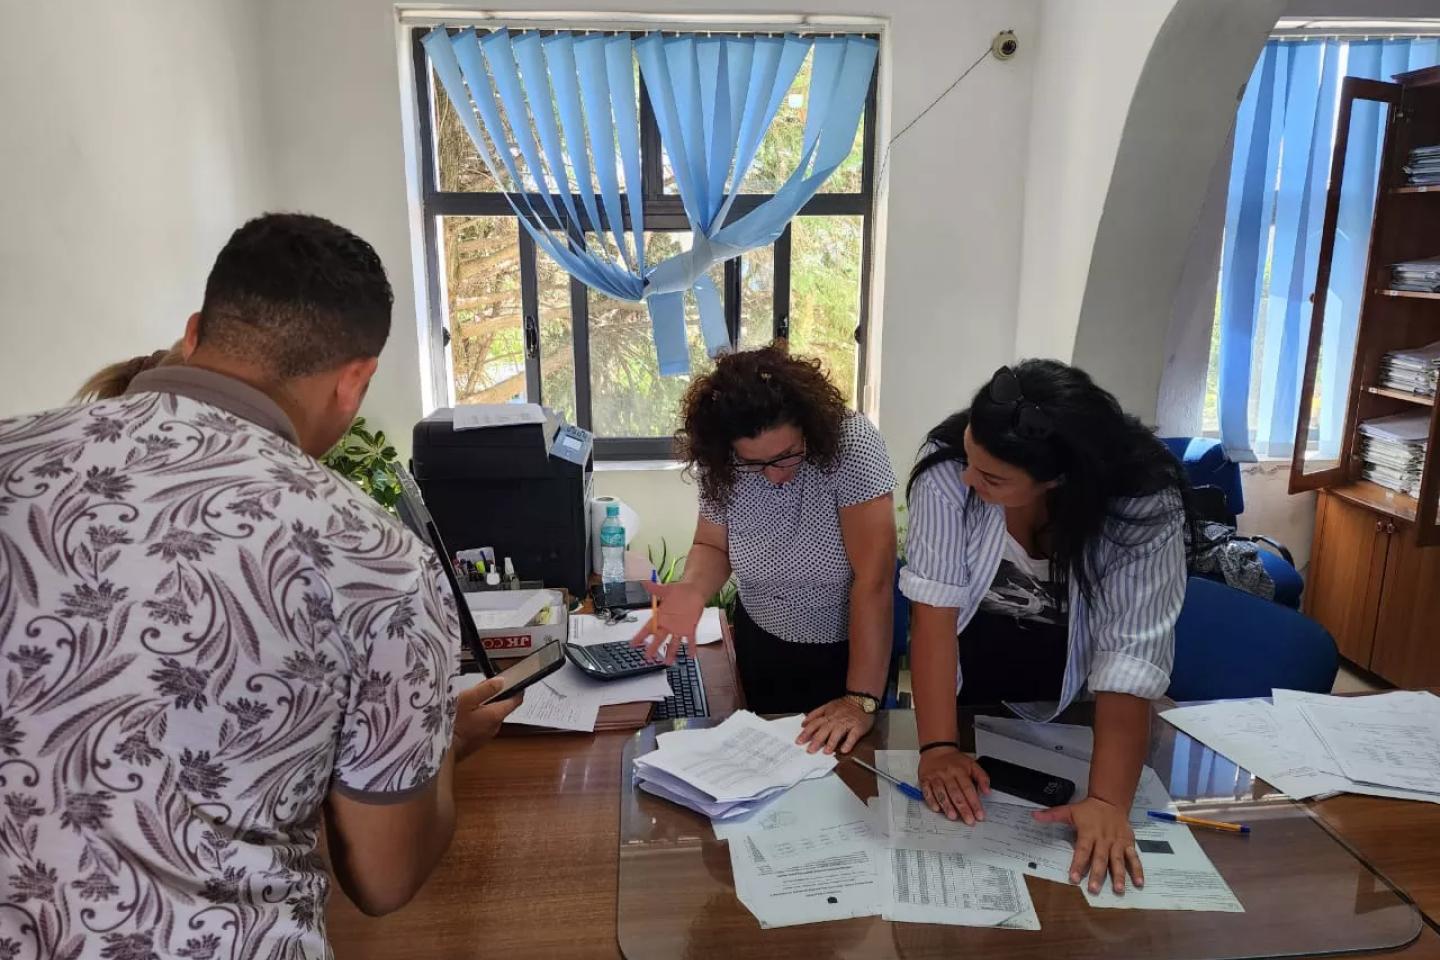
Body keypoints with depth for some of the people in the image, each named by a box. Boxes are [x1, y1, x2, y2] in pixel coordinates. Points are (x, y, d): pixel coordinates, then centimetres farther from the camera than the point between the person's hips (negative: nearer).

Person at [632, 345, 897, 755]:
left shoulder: (853, 445, -28)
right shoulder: (723, 466, -16)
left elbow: (874, 582, -29)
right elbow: (712, 545, -2)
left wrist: (861, 699, -30)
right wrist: (692, 589, -26)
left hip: (850, 650, -3)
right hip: (762, 646, 4)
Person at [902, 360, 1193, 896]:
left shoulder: (1144, 506, -31)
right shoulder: (947, 467, -30)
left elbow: (1132, 657, -34)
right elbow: (934, 608, -30)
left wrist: (1108, 801, -42)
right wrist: (938, 746, -35)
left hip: (1067, 694, 0)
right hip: (964, 668, 1)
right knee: (949, 823, 19)